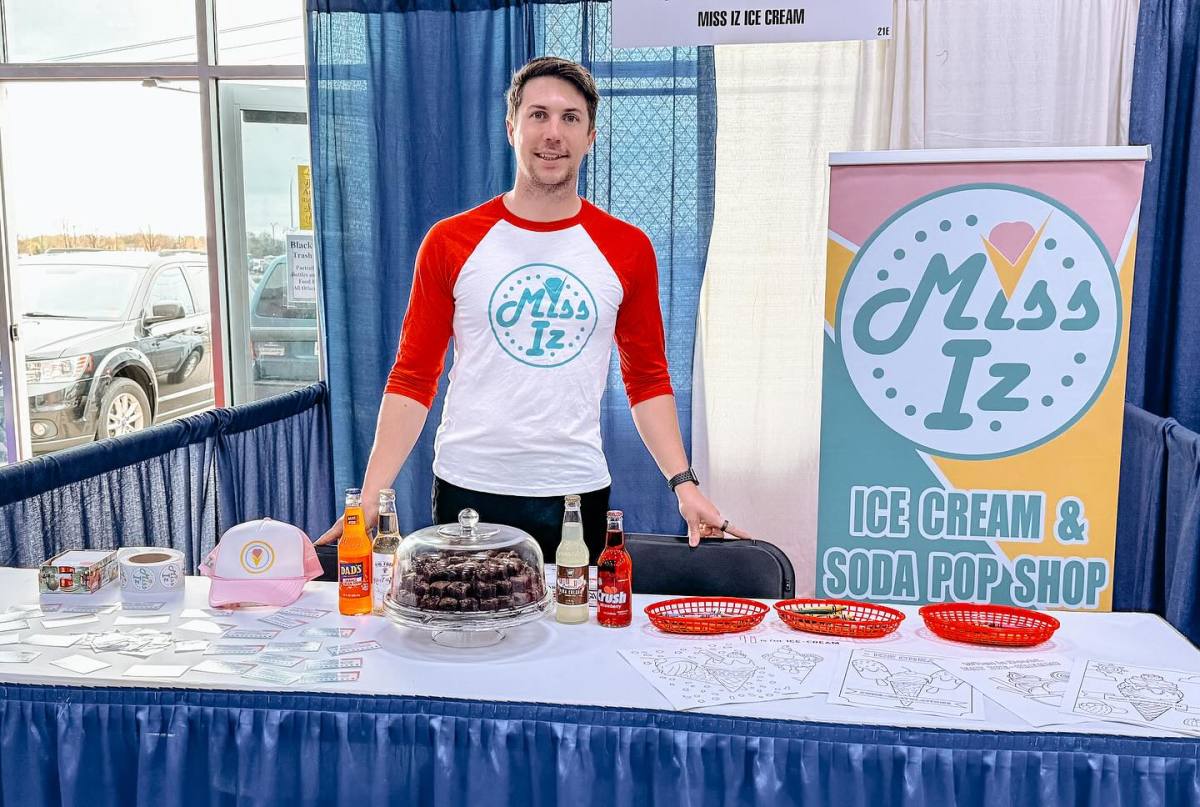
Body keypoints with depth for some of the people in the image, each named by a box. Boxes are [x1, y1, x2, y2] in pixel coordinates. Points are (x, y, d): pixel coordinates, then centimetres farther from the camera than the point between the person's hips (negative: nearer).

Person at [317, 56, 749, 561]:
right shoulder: (450, 243, -1)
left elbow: (648, 380, 8)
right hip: (467, 490, 0)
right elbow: (412, 378, 1)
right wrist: (371, 494, -7)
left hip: (578, 494, 1)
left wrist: (683, 483, -2)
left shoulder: (627, 250, 3)